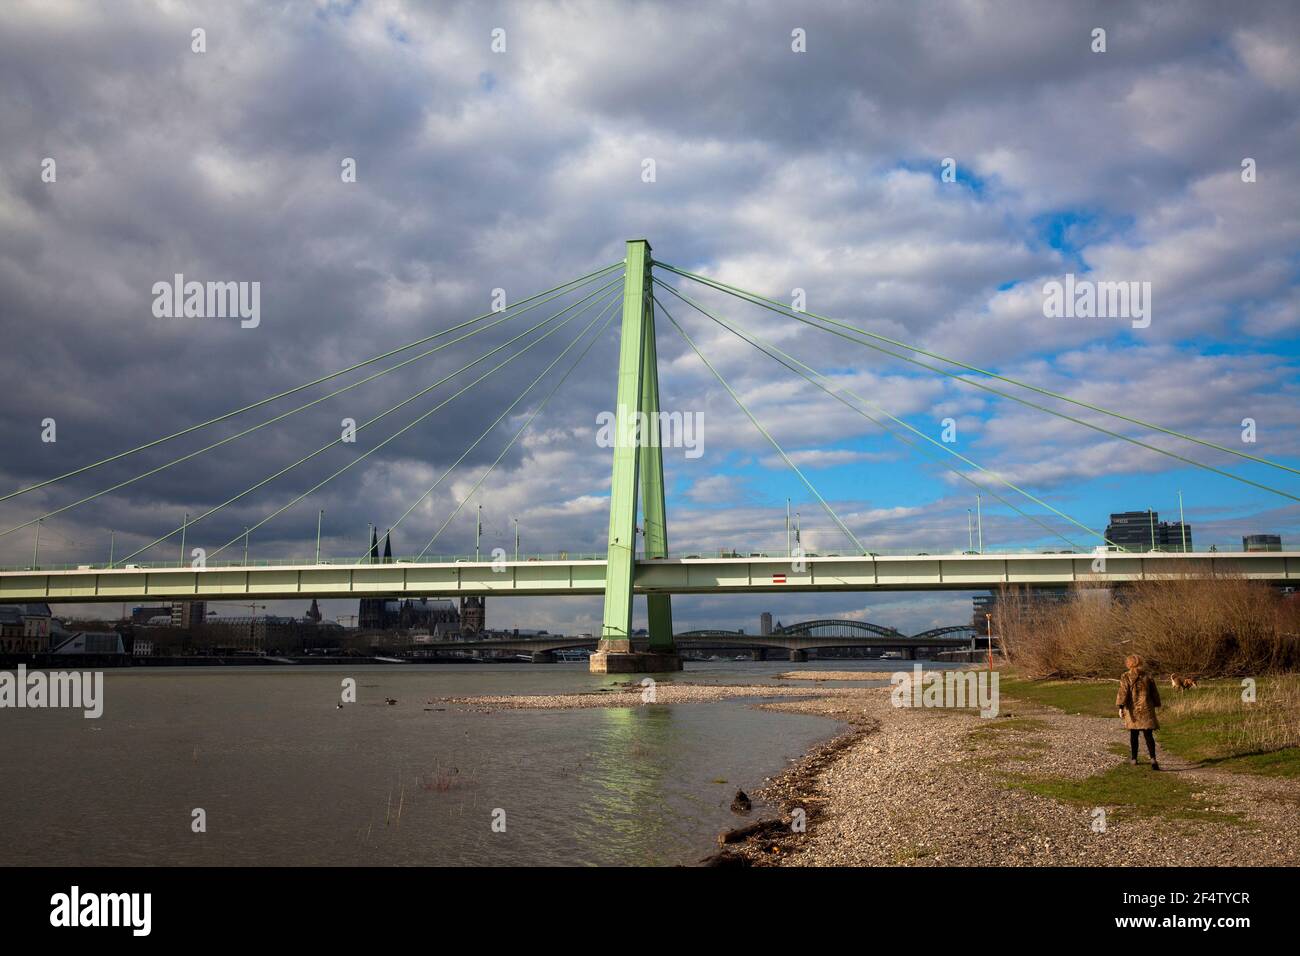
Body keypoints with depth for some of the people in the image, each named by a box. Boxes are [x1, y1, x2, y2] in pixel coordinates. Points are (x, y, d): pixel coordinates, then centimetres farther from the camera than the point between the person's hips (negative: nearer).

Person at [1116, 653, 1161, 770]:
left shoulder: (1126, 677, -6)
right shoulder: (1147, 676, 4)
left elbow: (1123, 692, -13)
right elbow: (1155, 693, 10)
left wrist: (1121, 707, -13)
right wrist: (1154, 705, 22)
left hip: (1133, 710, -1)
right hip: (1146, 709, 1)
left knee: (1133, 735, 12)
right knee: (1148, 735, -3)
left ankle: (1134, 759, 21)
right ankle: (1153, 759, -18)